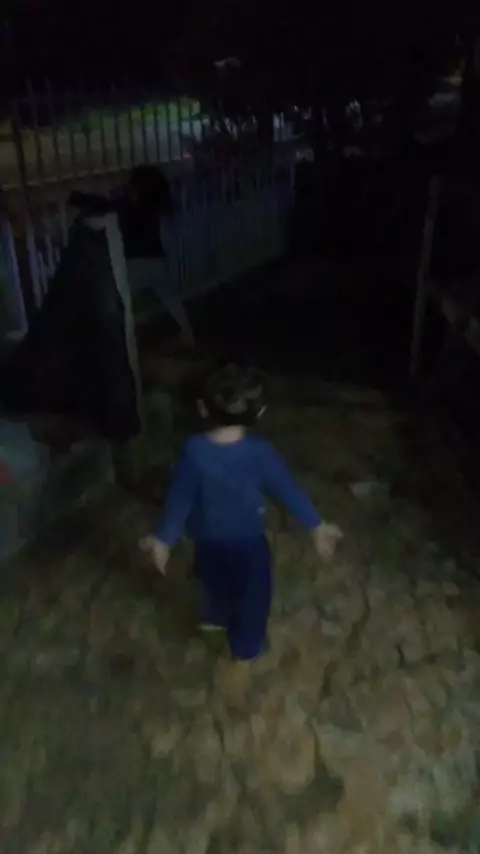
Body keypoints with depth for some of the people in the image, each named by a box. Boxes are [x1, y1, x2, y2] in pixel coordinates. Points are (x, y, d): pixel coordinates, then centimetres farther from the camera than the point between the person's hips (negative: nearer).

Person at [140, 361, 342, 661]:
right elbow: (288, 489, -17)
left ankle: (216, 618, 58)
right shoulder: (259, 453, -27)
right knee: (252, 592, 23)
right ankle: (247, 646, 42)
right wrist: (316, 525, -5)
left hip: (208, 539, 3)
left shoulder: (194, 451, -24)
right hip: (247, 540, -3)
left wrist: (164, 539, -2)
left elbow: (179, 497, -15)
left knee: (216, 581, 32)